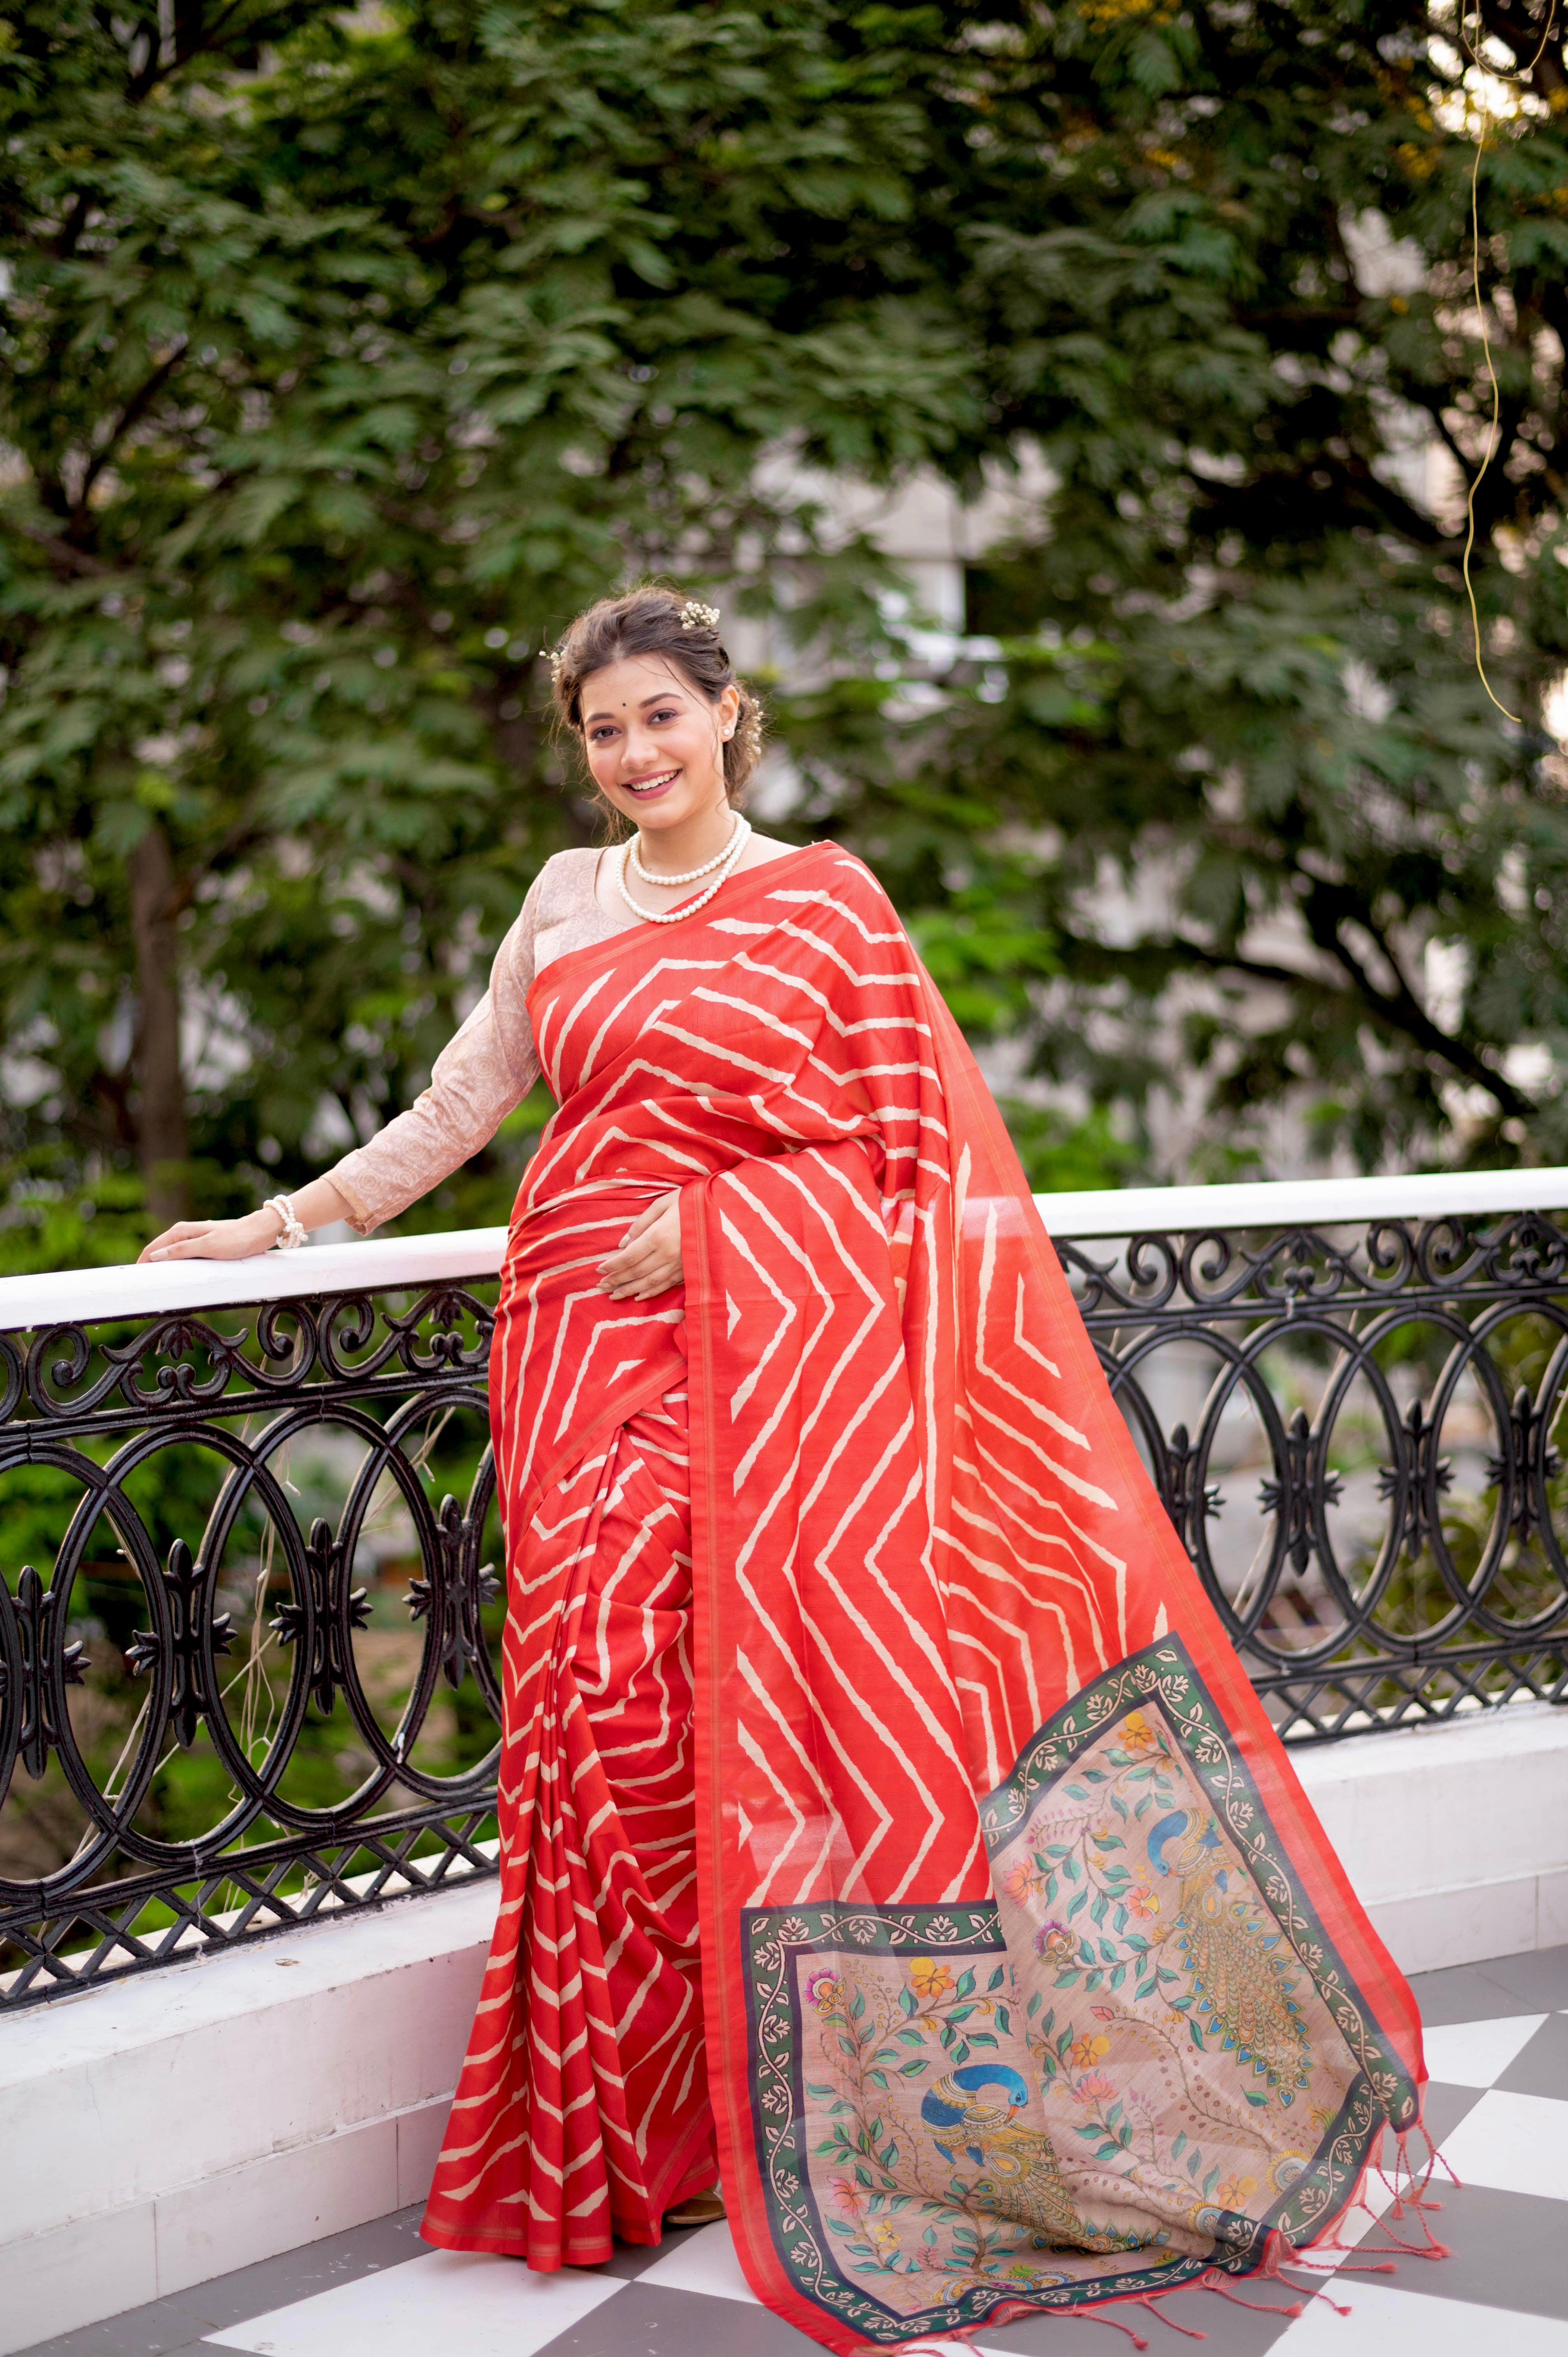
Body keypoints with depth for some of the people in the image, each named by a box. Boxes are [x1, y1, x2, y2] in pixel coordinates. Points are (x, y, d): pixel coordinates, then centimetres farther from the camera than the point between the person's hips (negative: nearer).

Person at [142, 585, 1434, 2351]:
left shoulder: (825, 897, 6)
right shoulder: (565, 901, 17)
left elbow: (903, 1139, 2)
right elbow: (456, 1110, 19)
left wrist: (712, 1222, -9)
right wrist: (282, 1225, 12)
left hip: (779, 1342, -3)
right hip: (592, 1345, 3)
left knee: (772, 1683, -11)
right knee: (611, 1695, -5)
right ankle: (616, 2139, 6)